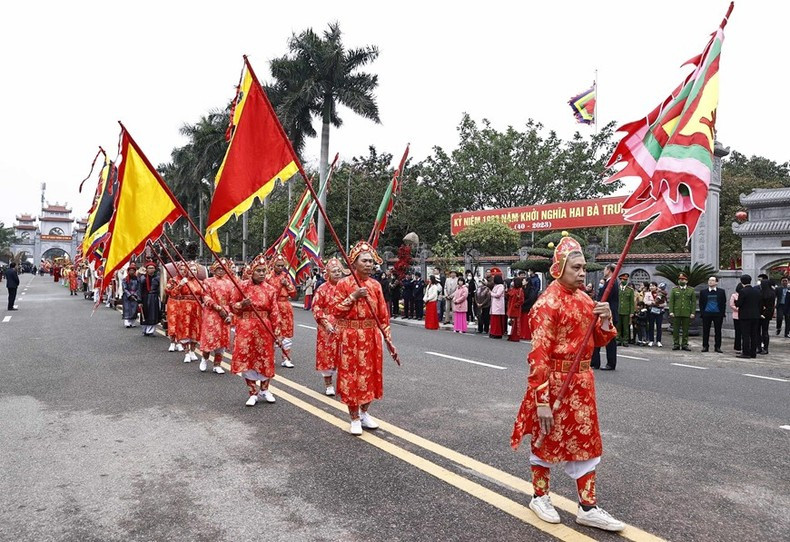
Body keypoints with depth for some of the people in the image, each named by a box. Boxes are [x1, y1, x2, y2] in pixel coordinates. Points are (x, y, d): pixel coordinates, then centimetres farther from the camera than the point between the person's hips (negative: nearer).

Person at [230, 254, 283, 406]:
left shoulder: (271, 289, 0)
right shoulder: (242, 286, -1)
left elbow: (275, 313, -1)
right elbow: (232, 306, 5)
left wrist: (278, 333, -5)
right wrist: (242, 304, -17)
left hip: (265, 328, 1)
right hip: (246, 328, 0)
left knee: (265, 359, 7)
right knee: (246, 358, 0)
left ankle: (264, 390, 27)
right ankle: (253, 393, 14)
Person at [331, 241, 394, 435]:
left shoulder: (375, 285, 5)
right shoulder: (344, 284, -7)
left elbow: (383, 313, 7)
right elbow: (336, 311, -10)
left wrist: (387, 336, 3)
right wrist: (353, 297, -19)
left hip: (371, 336, 4)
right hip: (351, 336, -4)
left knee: (369, 373, 12)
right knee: (351, 374, 0)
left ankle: (364, 412, 29)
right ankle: (354, 418, 14)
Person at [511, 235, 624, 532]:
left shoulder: (585, 299, 6)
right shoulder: (547, 304, -18)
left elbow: (599, 340, 14)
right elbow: (539, 355, -22)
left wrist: (606, 319, -8)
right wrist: (542, 401, -24)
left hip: (582, 380, 7)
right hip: (555, 382, -7)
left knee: (585, 440, 12)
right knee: (546, 439, 10)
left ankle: (587, 507, 25)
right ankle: (540, 497, 30)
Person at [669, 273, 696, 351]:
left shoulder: (691, 290, 8)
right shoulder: (674, 290, 8)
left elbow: (694, 302, 5)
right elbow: (671, 301, 4)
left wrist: (692, 313, -3)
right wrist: (671, 312, -5)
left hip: (687, 314, 0)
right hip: (676, 313, 0)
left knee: (685, 330, 4)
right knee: (675, 329, 2)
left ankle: (685, 344, 11)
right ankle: (676, 344, 9)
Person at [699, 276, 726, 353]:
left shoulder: (721, 291, 6)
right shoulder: (703, 292, 8)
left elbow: (724, 303, 6)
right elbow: (701, 303, 8)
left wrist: (723, 314, -2)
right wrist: (702, 313, -2)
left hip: (718, 314, 0)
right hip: (706, 314, 1)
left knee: (718, 331, 4)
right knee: (705, 331, 3)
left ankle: (717, 347, 11)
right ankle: (705, 346, 10)